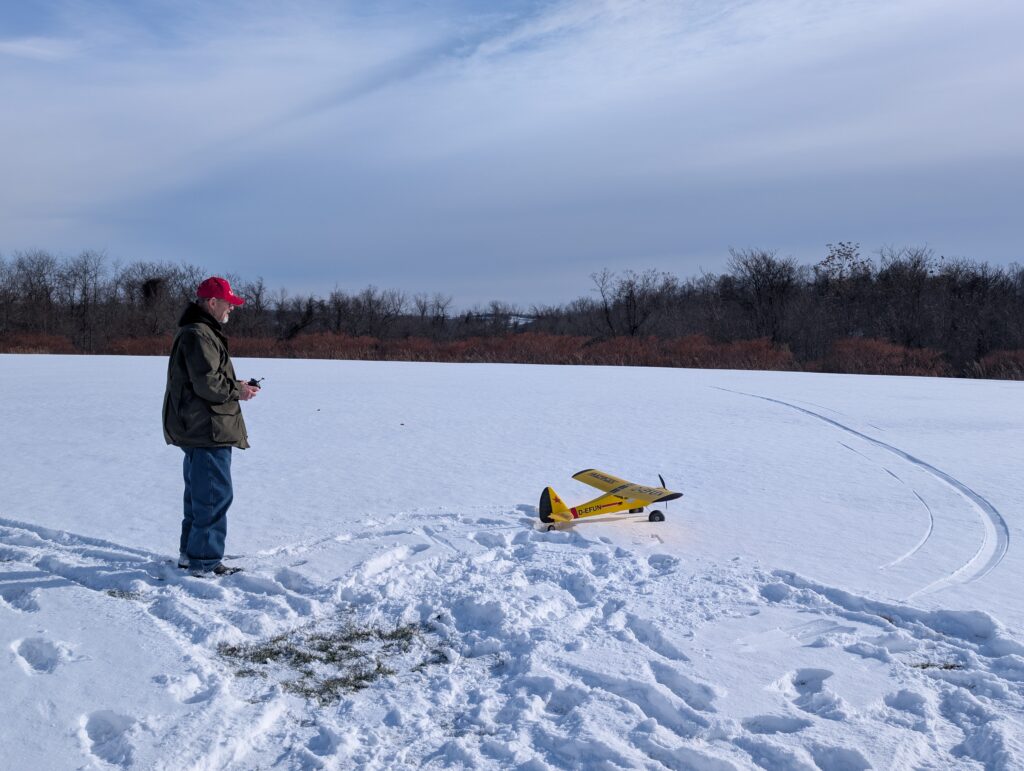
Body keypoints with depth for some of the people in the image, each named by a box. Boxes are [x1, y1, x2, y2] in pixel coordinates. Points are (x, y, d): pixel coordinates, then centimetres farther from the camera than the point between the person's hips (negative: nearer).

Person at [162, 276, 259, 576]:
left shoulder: (198, 332, 18)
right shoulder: (199, 335, -17)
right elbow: (208, 384, -25)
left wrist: (236, 385, 11)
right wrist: (237, 391, -10)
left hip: (195, 430, 11)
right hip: (208, 431, -11)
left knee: (199, 493, 20)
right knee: (215, 495, -6)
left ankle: (189, 552, 30)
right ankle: (205, 562, 0)